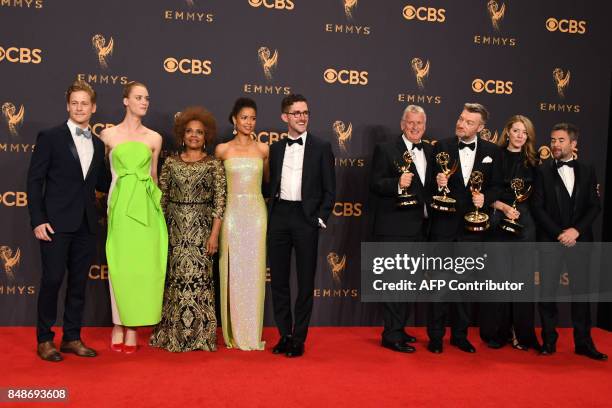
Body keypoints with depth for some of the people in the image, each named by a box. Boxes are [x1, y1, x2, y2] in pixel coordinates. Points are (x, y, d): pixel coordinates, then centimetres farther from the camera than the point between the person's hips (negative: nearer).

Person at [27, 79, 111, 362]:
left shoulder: (97, 145, 13)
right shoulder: (51, 137, -2)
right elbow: (34, 180, -4)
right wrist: (38, 220, -11)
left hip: (86, 224, 5)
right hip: (57, 222, -5)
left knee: (79, 282, 9)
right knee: (52, 280, -1)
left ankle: (72, 338, 21)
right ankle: (44, 340, 14)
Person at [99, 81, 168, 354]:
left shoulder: (154, 138, 9)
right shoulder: (109, 135, 5)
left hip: (146, 206, 1)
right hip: (120, 204, -1)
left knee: (143, 264, 0)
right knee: (119, 265, 2)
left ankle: (133, 327, 10)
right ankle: (119, 326, 12)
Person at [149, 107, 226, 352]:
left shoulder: (214, 165, 2)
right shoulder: (170, 163, 8)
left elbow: (219, 203, -3)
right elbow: (161, 199, 8)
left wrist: (214, 234, -9)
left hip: (201, 229, -2)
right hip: (174, 229, 2)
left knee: (199, 278, -2)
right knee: (174, 278, 4)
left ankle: (199, 334, 9)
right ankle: (172, 334, 15)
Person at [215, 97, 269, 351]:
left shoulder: (263, 149, 6)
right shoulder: (222, 149, 3)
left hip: (256, 213, 1)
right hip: (232, 213, -1)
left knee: (254, 272, 4)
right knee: (232, 272, 2)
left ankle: (252, 334, 14)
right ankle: (233, 334, 13)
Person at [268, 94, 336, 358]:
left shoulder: (321, 147, 1)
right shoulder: (276, 148, 11)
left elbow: (330, 189, 0)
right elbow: (272, 185, 14)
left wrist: (320, 219, -8)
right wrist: (272, 214, 4)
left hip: (306, 218, -3)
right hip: (279, 217, 4)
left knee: (305, 281, 3)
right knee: (278, 279, 8)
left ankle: (299, 338, 14)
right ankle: (284, 335, 20)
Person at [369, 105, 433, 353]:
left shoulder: (430, 151, 14)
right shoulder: (385, 150, -6)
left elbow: (430, 185, 19)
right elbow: (375, 184, -13)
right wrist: (398, 184, -28)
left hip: (419, 227, 7)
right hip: (394, 228, -7)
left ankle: (398, 329, 28)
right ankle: (392, 335, 4)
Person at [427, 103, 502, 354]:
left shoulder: (492, 152, 4)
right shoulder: (441, 147, 0)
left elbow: (496, 186, 7)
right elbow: (429, 184, 1)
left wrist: (485, 198, -12)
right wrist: (437, 183, -20)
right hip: (443, 223, -1)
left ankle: (460, 334, 25)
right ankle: (435, 336, 14)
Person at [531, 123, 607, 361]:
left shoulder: (587, 171, 10)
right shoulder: (543, 172, 3)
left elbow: (595, 206, 5)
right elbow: (538, 208, -2)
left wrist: (576, 230, -10)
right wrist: (559, 234, -10)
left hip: (580, 240, 2)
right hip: (550, 240, -2)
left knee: (580, 291, 5)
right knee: (547, 292, 0)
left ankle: (583, 342, 15)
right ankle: (549, 341, 11)